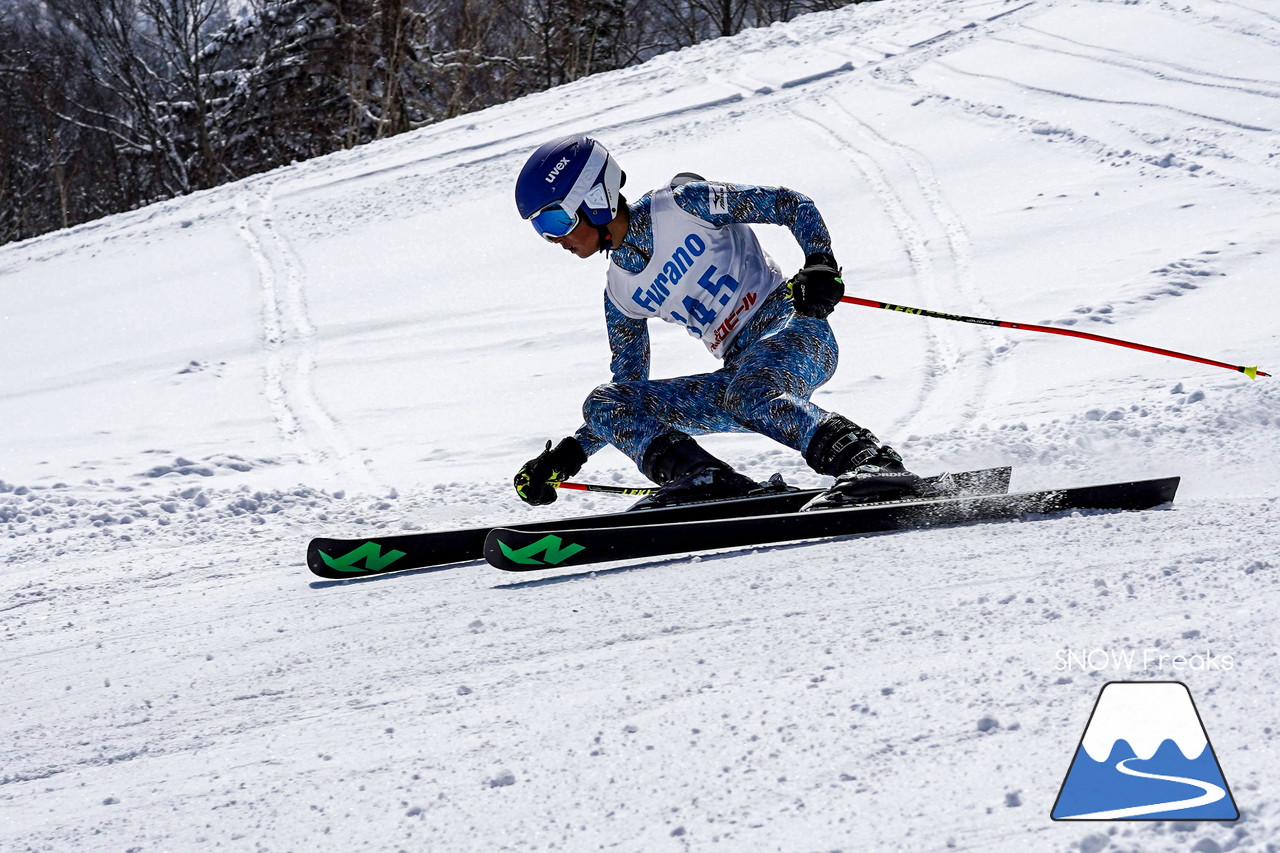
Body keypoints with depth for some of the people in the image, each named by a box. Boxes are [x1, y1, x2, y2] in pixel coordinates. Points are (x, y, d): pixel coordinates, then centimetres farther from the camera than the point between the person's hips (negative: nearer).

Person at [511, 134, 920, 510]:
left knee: (748, 395, -39)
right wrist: (570, 453, 9)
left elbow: (792, 204, -4)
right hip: (742, 367, 7)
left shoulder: (683, 205, -5)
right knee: (603, 404, -9)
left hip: (791, 328, -7)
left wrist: (821, 265, -20)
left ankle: (872, 461, -41)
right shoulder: (620, 292, 13)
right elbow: (629, 387, 18)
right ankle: (706, 478, -30)